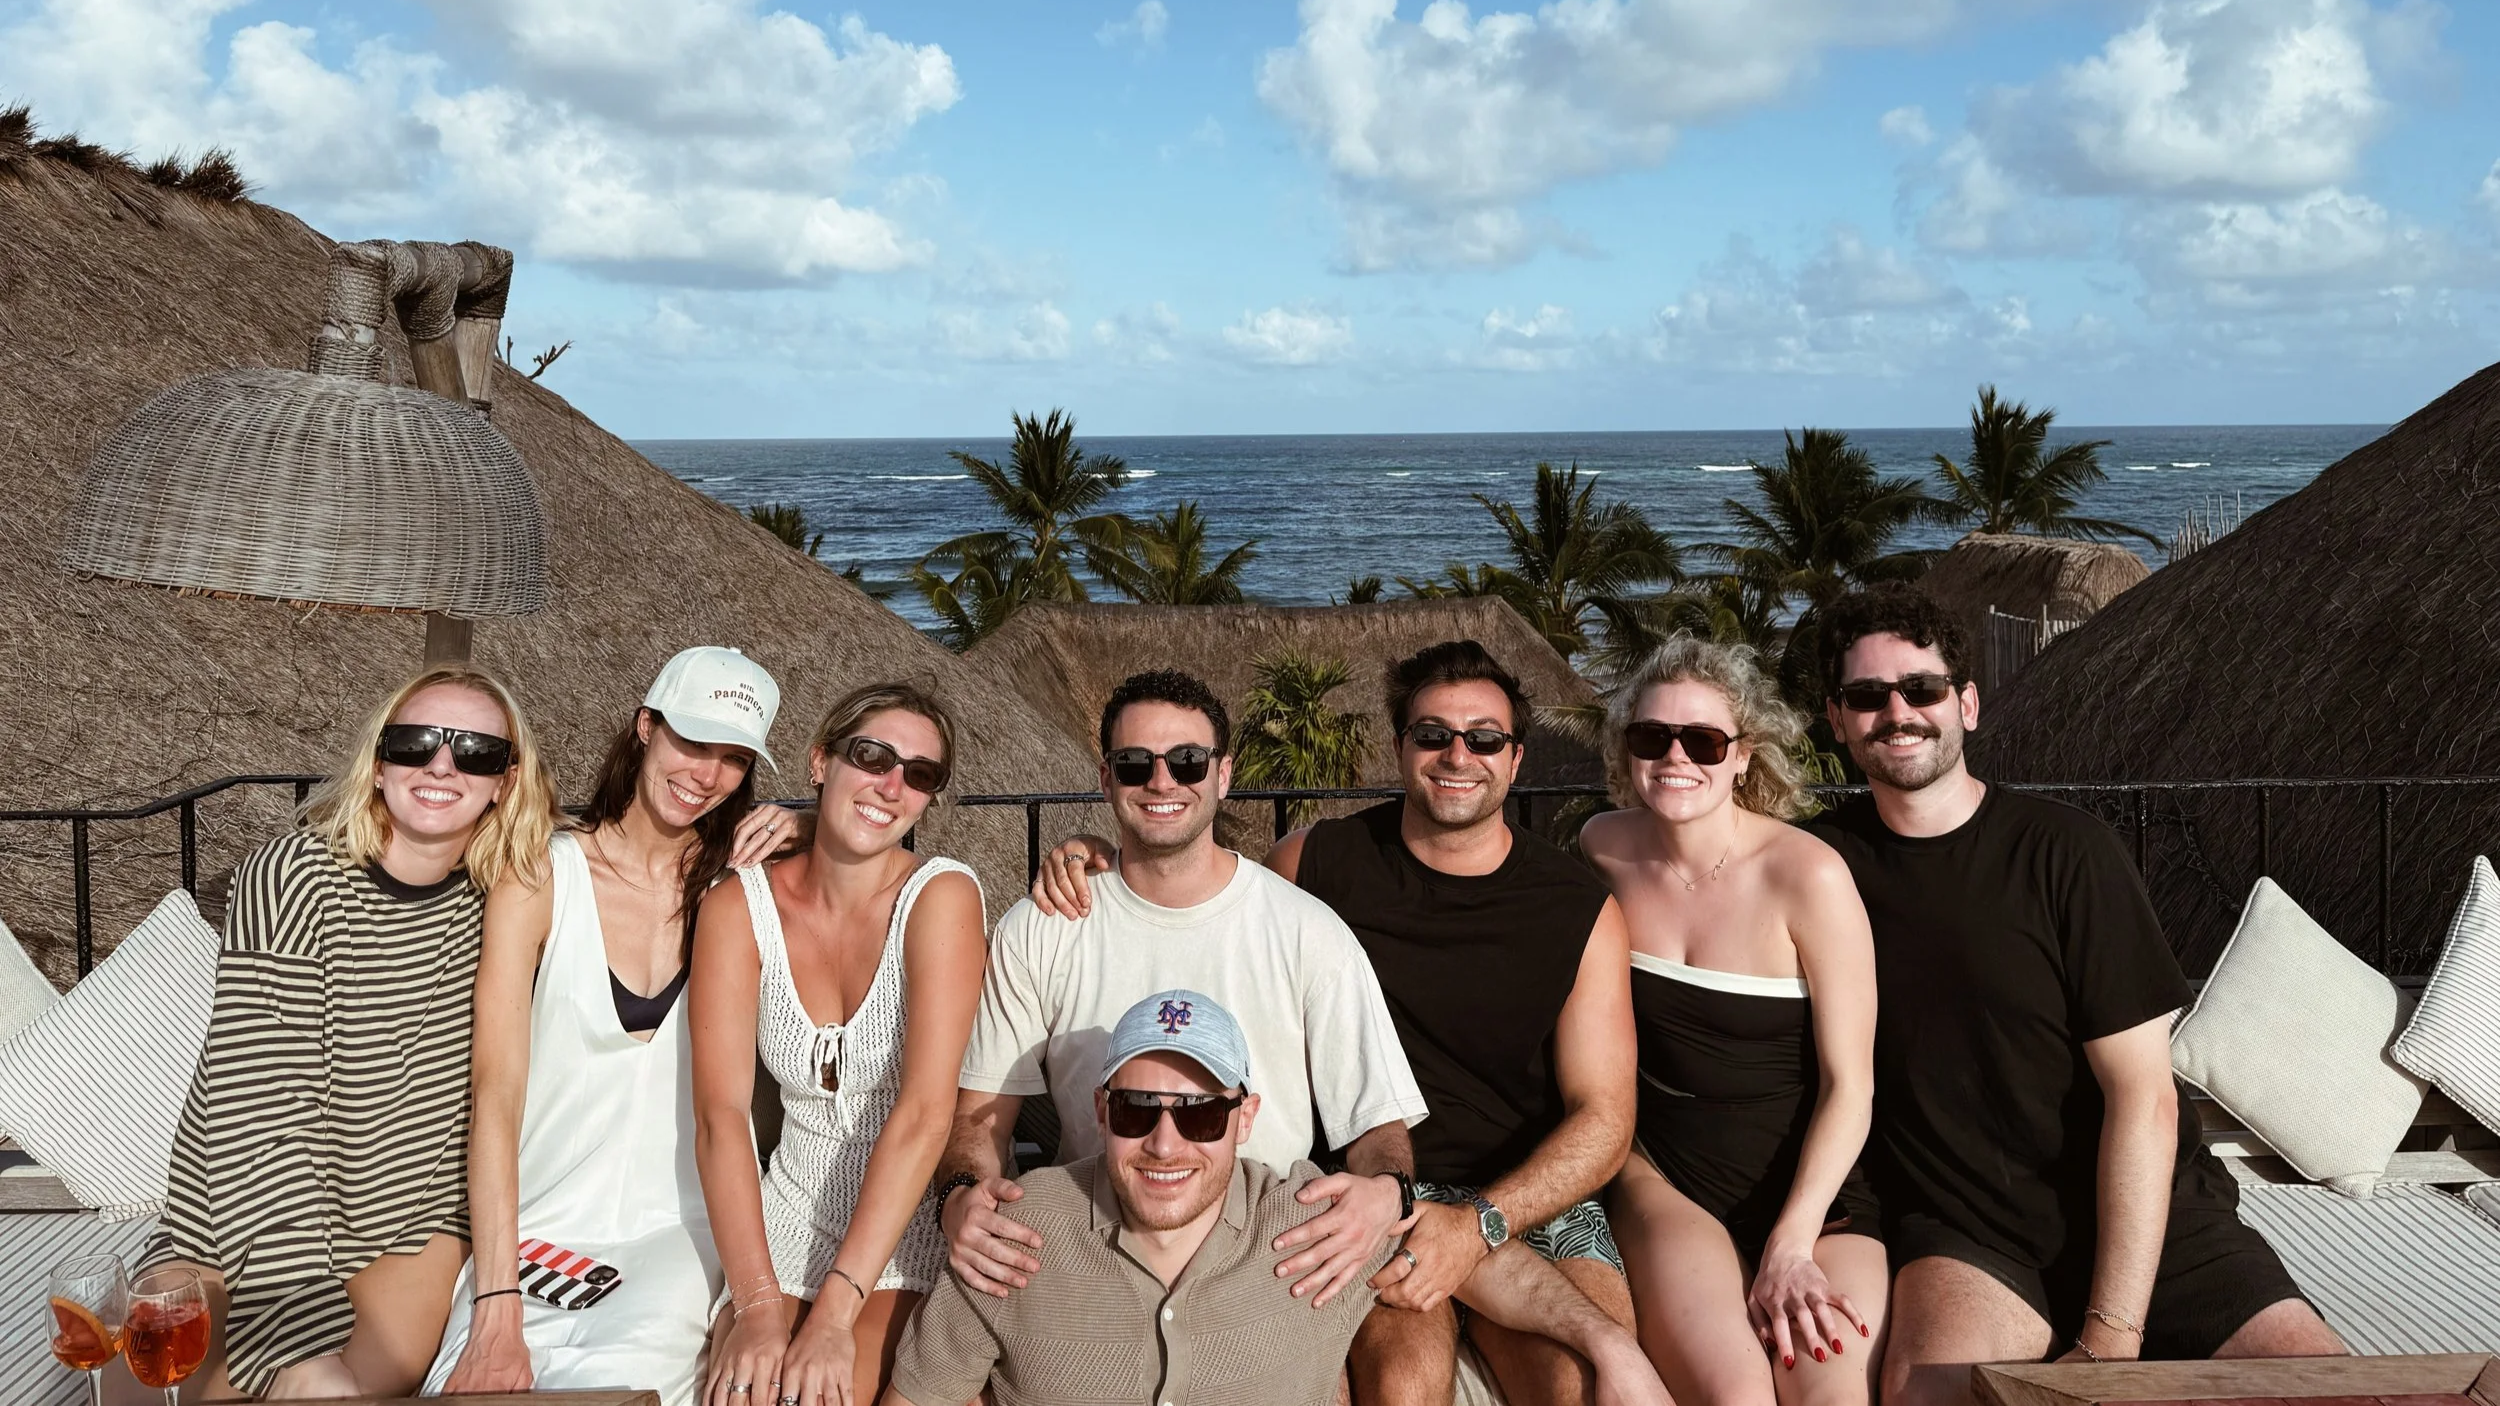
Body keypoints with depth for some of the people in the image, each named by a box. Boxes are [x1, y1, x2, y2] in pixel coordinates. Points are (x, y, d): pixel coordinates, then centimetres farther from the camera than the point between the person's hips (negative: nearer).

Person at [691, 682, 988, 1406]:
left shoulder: (942, 896, -13)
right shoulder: (738, 906, -5)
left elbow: (924, 1114, -21)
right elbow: (721, 1114, -12)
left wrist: (835, 1311, -26)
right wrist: (757, 1304, -23)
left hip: (914, 1221, -2)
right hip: (793, 1214, 3)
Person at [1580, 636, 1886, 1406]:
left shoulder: (1807, 874, -12)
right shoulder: (1604, 849, 0)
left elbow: (1849, 1084, -10)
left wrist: (1791, 1243, -18)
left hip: (1809, 1181, -1)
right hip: (1662, 1173, 1)